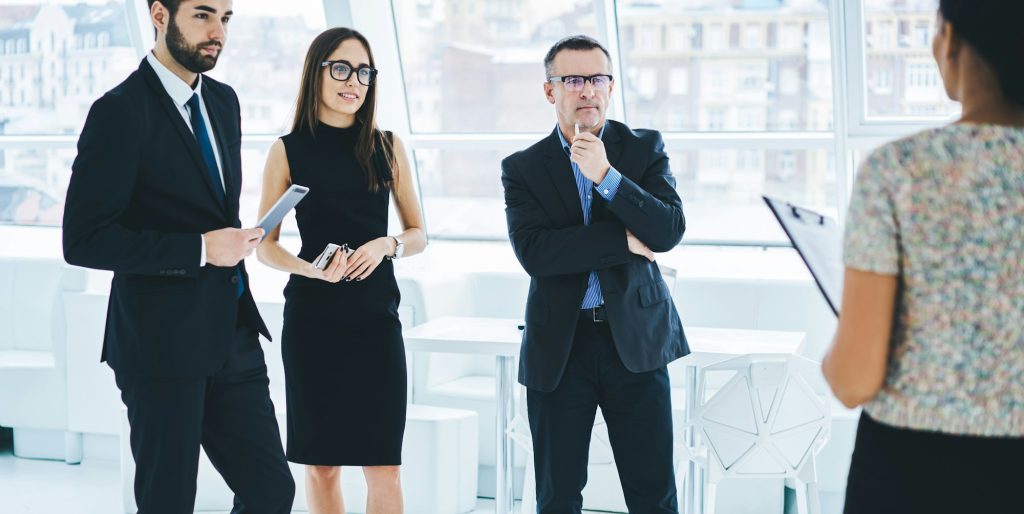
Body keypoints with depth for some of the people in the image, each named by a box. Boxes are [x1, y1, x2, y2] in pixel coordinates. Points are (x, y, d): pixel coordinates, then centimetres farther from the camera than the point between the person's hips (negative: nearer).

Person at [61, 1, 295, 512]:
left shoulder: (223, 101, 11)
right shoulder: (120, 111, -13)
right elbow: (83, 240, -17)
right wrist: (200, 249, -19)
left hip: (231, 339, 7)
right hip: (162, 348, -7)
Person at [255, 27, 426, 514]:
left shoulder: (387, 147, 6)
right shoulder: (288, 150, 2)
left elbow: (418, 234, 11)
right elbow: (266, 246, 4)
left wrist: (387, 245, -11)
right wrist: (311, 269, -15)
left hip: (376, 315, 1)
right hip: (311, 317, -1)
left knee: (383, 466, -3)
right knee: (321, 463, 5)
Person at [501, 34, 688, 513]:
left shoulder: (645, 149, 4)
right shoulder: (522, 168, 1)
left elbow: (669, 230, -10)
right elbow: (533, 252, -14)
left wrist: (606, 176, -20)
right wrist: (624, 241, -14)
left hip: (635, 340, 0)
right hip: (559, 346, 0)